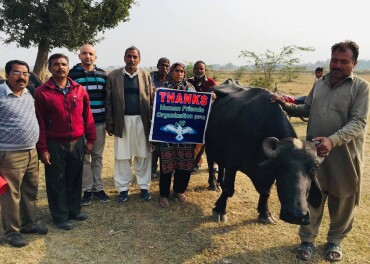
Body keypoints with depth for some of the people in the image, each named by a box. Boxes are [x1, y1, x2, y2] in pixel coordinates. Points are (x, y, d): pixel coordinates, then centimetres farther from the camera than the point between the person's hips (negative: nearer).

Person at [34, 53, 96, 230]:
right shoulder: (42, 92, -6)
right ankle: (60, 216, 22)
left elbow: (87, 116, 8)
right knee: (56, 182, 8)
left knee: (75, 179, 14)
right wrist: (42, 149, -8)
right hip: (55, 145, -3)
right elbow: (39, 123, -6)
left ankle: (74, 209, 32)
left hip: (77, 143, 3)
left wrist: (90, 139, 7)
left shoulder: (79, 90, 4)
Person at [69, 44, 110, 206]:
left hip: (99, 123, 3)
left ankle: (98, 188, 21)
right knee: (84, 157, 5)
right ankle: (87, 190, 15)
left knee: (98, 156, 10)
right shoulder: (71, 74, 0)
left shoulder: (102, 74, 8)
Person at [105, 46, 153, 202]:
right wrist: (109, 123, -3)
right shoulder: (113, 76, 2)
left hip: (141, 121, 1)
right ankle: (123, 188, 18)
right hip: (122, 121, 0)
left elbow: (151, 100, 4)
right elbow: (108, 101, 2)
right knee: (122, 156, 6)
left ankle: (144, 187, 19)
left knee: (143, 155, 7)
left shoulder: (146, 76, 6)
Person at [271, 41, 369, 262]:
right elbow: (308, 110, 21)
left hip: (344, 157, -3)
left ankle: (335, 240, 34)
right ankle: (307, 240, 27)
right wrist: (287, 106, 4)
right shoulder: (319, 83, 8)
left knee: (342, 202, 12)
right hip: (314, 153, 4)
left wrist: (332, 140, -32)